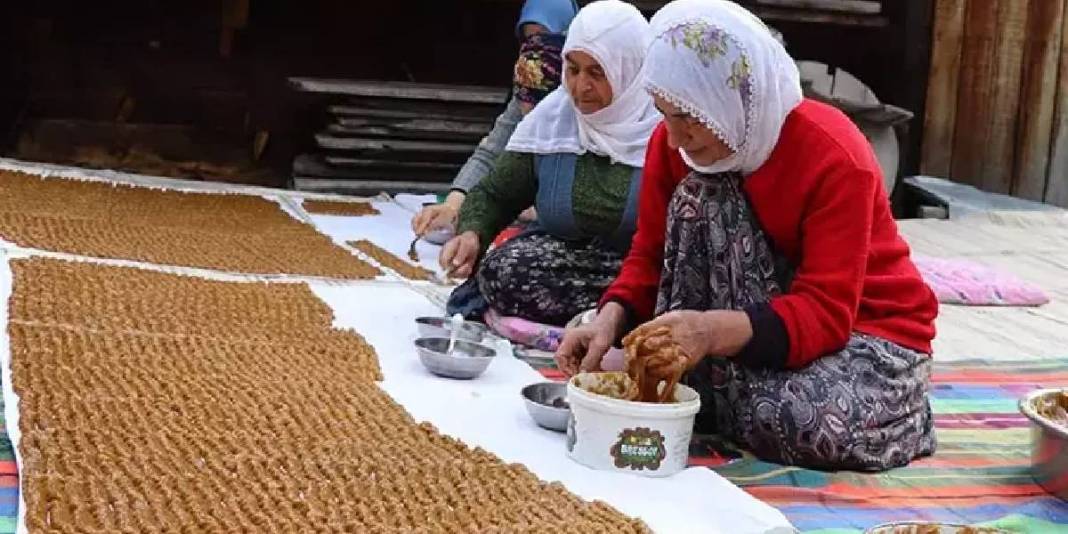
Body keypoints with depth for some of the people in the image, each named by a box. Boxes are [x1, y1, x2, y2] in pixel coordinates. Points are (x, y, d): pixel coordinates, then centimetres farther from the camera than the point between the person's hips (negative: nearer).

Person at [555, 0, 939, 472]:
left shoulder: (834, 156, -27)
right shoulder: (674, 143, -10)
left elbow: (826, 313, -31)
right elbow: (652, 255, -4)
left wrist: (714, 332, -49)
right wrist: (611, 319, -26)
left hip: (866, 329, -5)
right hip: (767, 309, 5)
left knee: (813, 423, -38)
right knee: (700, 197, -23)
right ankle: (697, 386, -14)